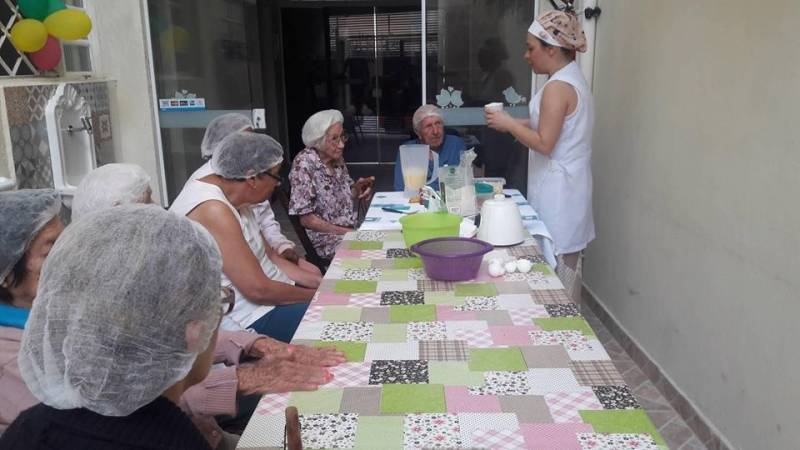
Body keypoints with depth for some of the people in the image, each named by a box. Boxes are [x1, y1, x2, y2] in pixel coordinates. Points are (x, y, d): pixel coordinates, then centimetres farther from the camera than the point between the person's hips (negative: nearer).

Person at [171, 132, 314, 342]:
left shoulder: (232, 196, 5)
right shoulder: (213, 210, -23)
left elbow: (269, 255, 9)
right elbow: (259, 289, -23)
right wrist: (316, 295, -11)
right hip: (246, 321, -9)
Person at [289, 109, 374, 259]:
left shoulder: (337, 158, 5)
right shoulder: (305, 164, -15)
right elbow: (305, 218, -16)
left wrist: (358, 188, -5)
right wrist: (346, 232, -17)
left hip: (353, 229, 7)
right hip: (327, 240, -7)